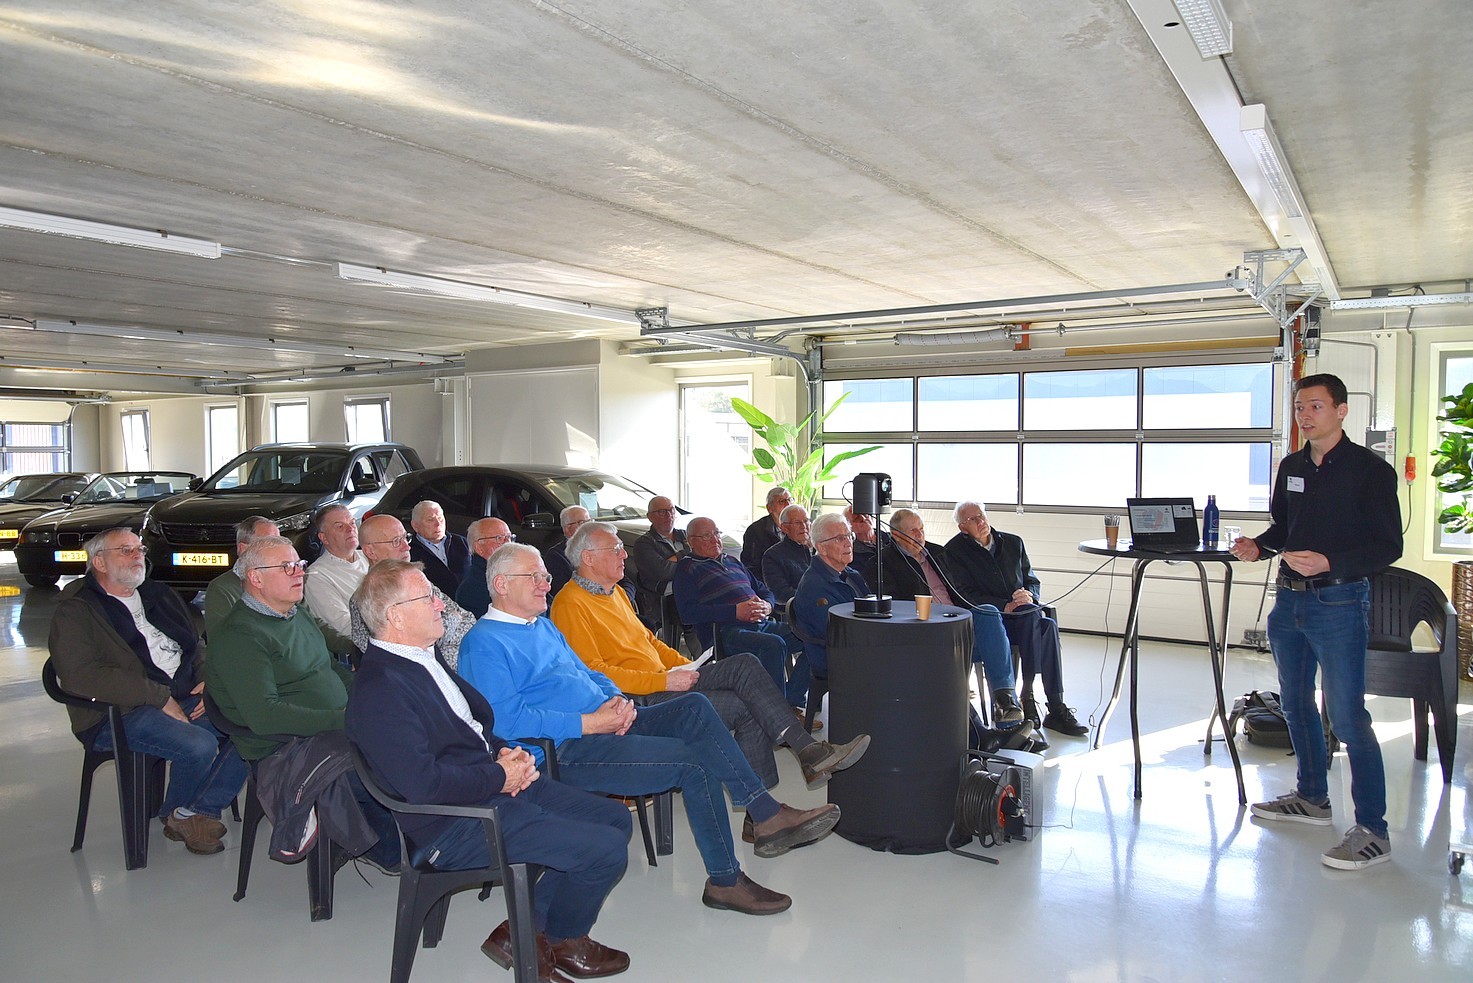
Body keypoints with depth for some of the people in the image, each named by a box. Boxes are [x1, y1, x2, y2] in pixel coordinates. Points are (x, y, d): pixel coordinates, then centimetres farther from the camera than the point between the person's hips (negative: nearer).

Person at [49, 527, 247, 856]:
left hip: (188, 699, 6)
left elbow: (196, 645, 26)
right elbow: (81, 675, -14)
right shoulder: (75, 611, 0)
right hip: (120, 714, -6)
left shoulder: (159, 595, 22)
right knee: (199, 745, -31)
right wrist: (159, 698, -19)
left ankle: (201, 811, -7)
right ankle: (174, 815, 0)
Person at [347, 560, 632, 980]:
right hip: (456, 824, -10)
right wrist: (501, 776, -15)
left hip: (499, 785, 10)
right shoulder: (379, 690, -20)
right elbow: (424, 785, -27)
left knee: (615, 817, 9)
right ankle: (565, 942, 16)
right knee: (606, 849, -15)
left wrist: (510, 755, 1)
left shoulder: (426, 658, 11)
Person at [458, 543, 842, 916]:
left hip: (604, 724, 9)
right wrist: (594, 722, -20)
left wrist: (617, 700, 0)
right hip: (567, 752, -9)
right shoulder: (483, 643, -8)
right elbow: (510, 719, -20)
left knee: (694, 706, -9)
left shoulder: (543, 625, 21)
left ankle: (766, 812, -10)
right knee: (695, 762, -19)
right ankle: (725, 880, -5)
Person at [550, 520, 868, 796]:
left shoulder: (615, 592, 20)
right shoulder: (570, 605, -11)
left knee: (745, 665, -12)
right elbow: (593, 672, -20)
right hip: (638, 700, -9)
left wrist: (686, 666, 10)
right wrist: (663, 681, -20)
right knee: (743, 705, -20)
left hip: (663, 680, 9)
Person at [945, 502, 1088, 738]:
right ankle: (1027, 699, -27)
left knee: (1048, 625, -29)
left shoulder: (1013, 542, 17)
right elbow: (966, 595, -7)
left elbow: (1032, 580, 18)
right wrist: (1005, 606, -17)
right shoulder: (955, 551, 2)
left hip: (1022, 614, 4)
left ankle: (1056, 707, -27)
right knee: (1033, 620, -32)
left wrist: (1028, 595, -7)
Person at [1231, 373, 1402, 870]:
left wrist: (1329, 563, -26)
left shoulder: (1370, 469, -8)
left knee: (1347, 717, -8)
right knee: (1296, 703, 17)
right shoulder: (1291, 467, 11)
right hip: (1289, 600, 7)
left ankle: (1372, 831, 1)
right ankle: (1312, 797, 33)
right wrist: (1258, 546, 1)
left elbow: (1388, 545, -12)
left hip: (1339, 604, -7)